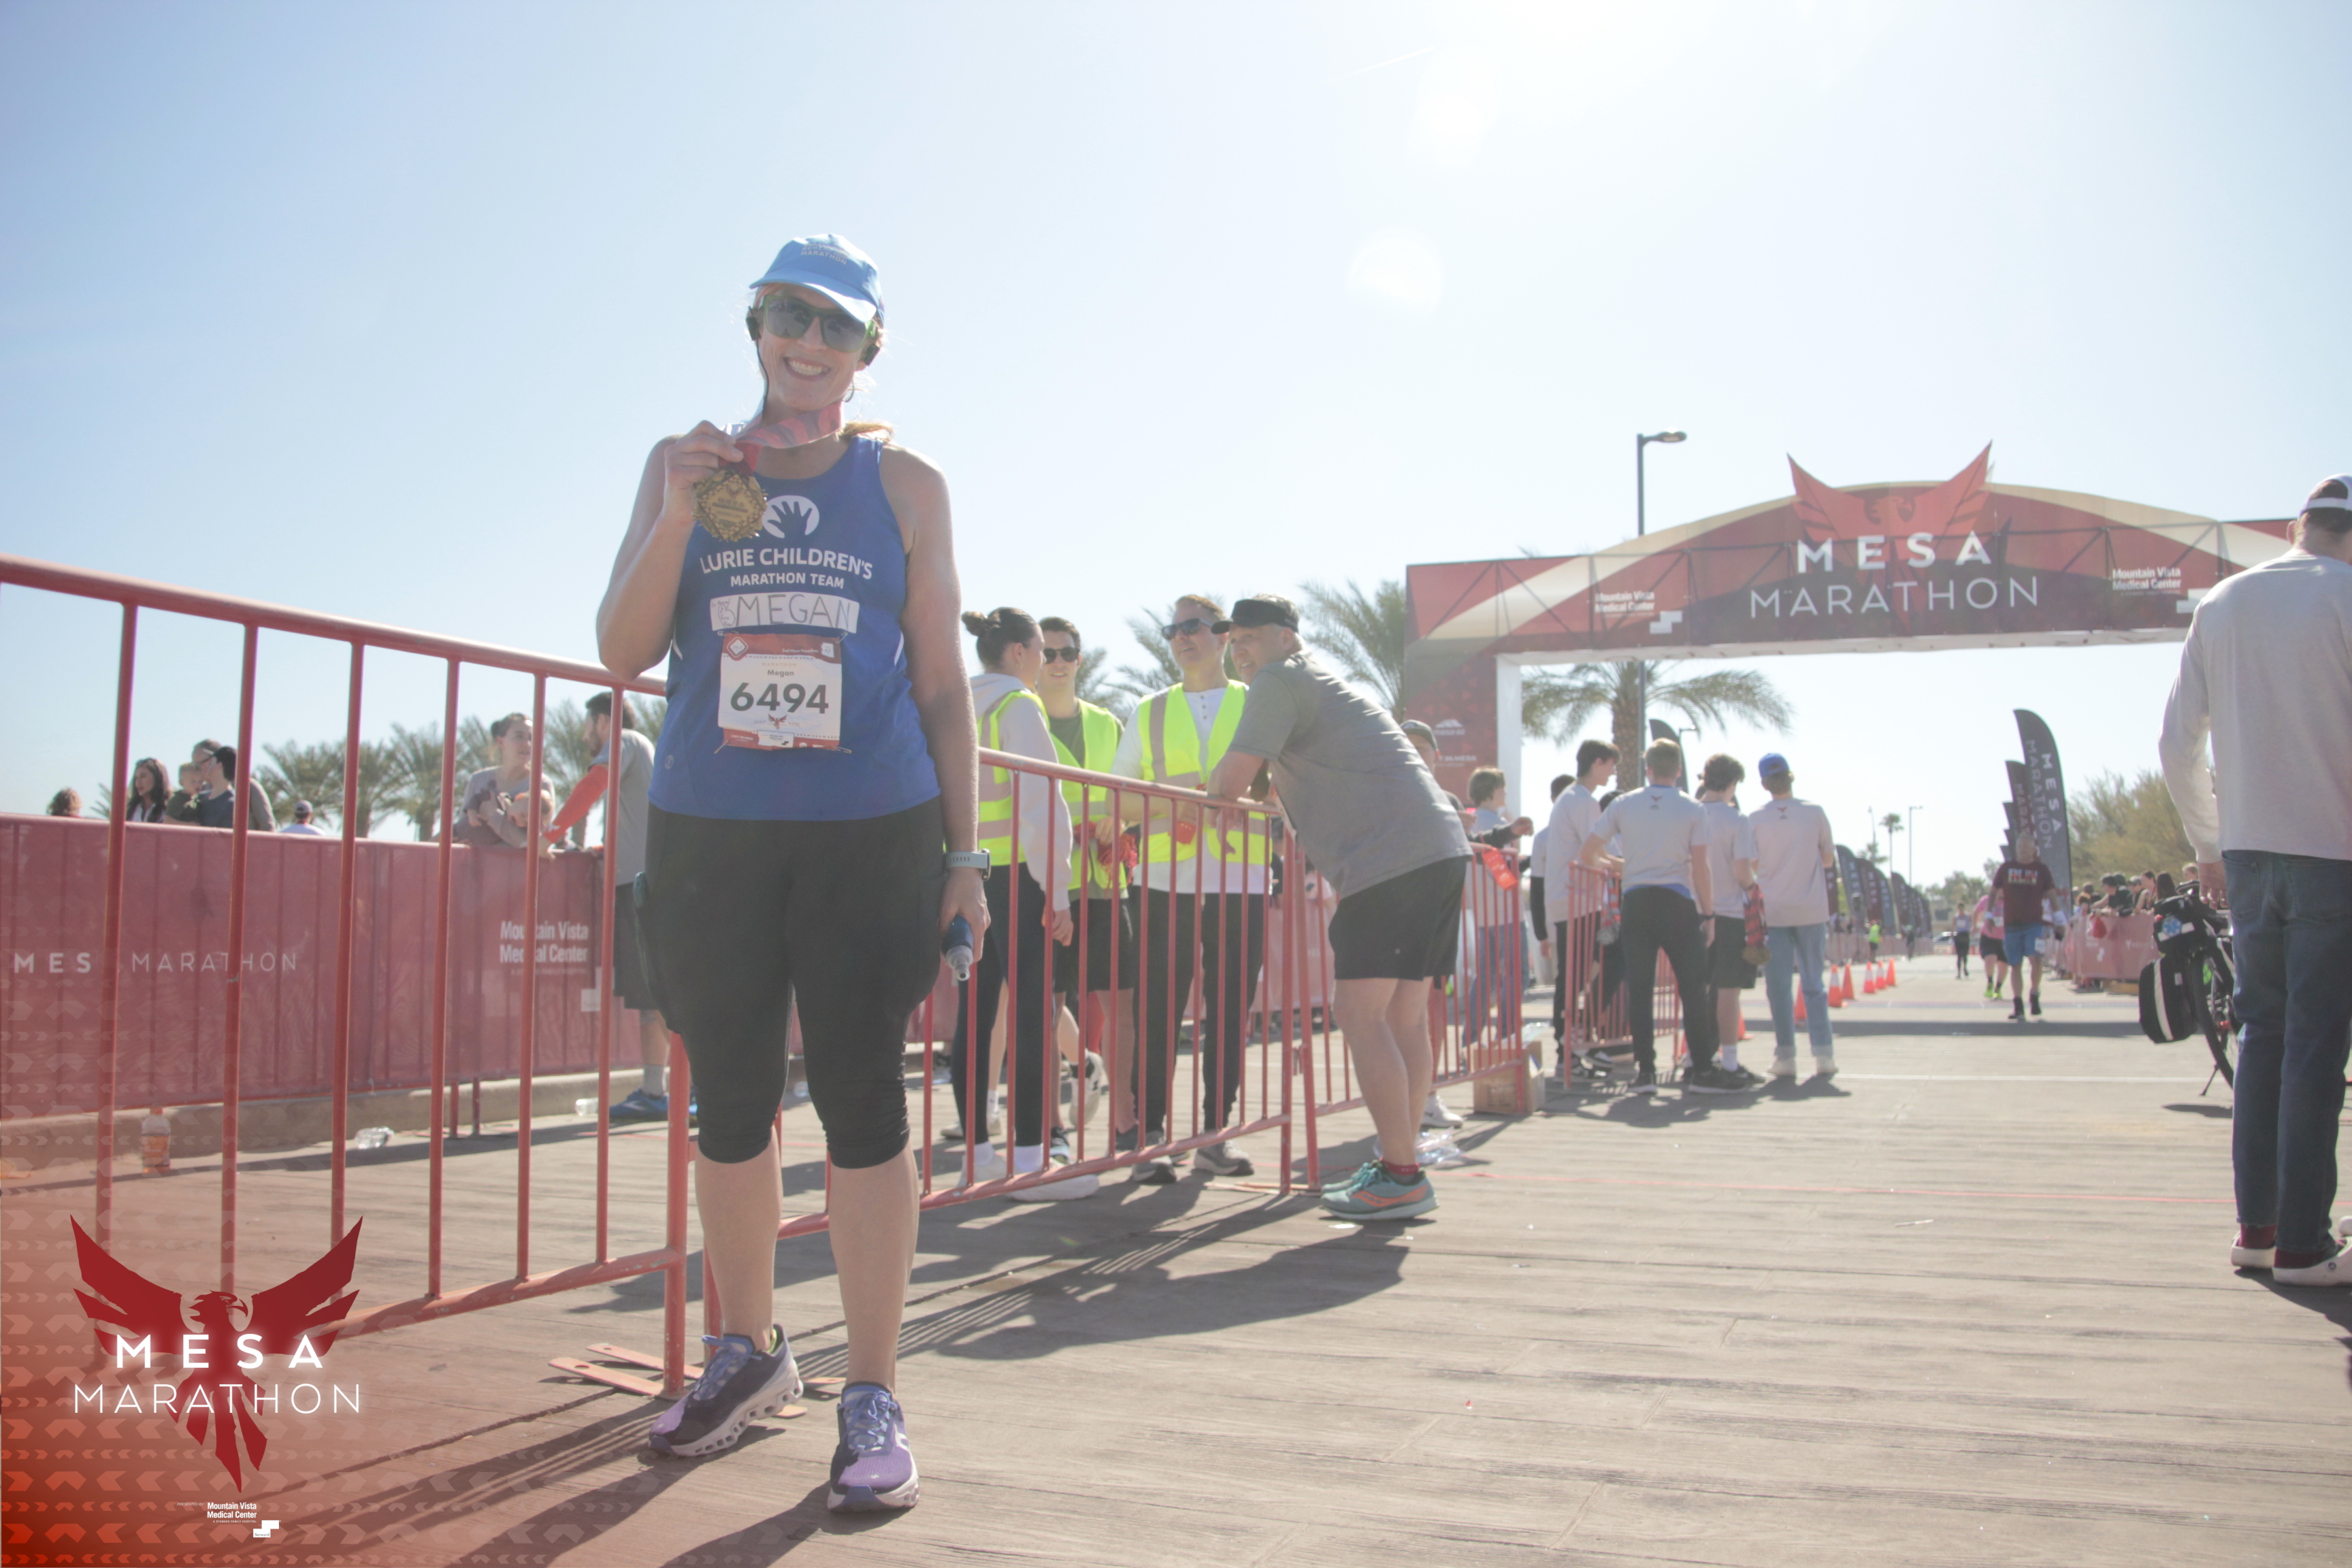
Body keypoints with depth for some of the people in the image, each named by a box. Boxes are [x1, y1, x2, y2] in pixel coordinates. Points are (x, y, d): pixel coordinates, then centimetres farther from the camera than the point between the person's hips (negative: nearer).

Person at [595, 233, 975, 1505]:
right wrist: (679, 517, -9)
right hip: (706, 833, 2)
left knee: (863, 1106, -3)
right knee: (730, 1107, 11)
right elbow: (622, 654, 6)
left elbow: (941, 679, 8)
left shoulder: (904, 484, 8)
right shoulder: (681, 467, 11)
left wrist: (963, 851, 3)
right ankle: (747, 1352, 30)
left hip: (870, 837, -2)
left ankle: (872, 1397, 7)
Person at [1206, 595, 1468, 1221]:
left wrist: (1212, 791, 13)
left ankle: (1401, 1178, -8)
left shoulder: (1280, 680, -2)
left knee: (1359, 1014, -9)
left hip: (1392, 858, -10)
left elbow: (1231, 780, -9)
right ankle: (1399, 1161, 17)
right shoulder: (1322, 683, 28)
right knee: (1403, 1015, 12)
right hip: (1440, 848, 10)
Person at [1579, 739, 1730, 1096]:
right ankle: (1702, 1070, 4)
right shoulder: (1693, 809, -1)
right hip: (1677, 903, -2)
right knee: (1694, 988, 3)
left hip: (1636, 902, 2)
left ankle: (1645, 1070, 2)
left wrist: (1615, 865, 25)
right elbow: (1700, 869, -5)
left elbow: (1588, 854, 6)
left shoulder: (1625, 804, 6)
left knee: (1639, 988, 3)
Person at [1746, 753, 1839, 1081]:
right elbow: (1829, 860, 7)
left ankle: (1785, 1060, -1)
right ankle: (1824, 1056, 7)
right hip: (1811, 910, 1)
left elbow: (1750, 867, -2)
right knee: (1814, 983, 10)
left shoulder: (1755, 819, -4)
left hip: (1773, 912, -1)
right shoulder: (1815, 813, -2)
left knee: (1778, 986, 2)